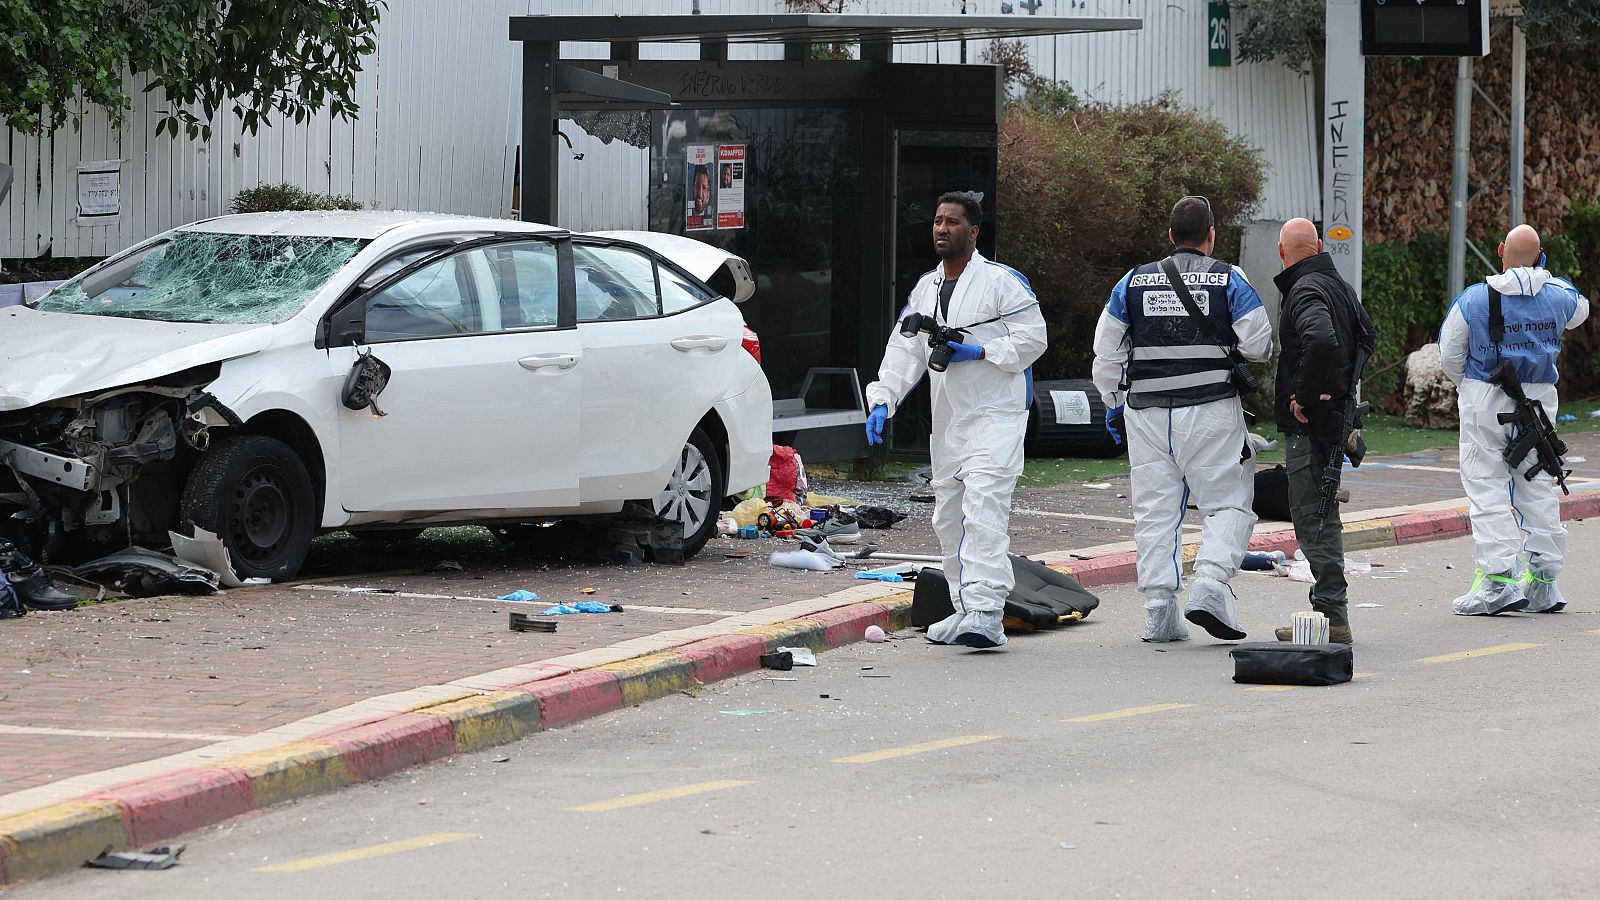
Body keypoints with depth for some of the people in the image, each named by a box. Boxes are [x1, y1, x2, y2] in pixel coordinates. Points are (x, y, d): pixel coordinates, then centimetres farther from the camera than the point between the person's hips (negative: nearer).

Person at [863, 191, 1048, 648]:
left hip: (996, 417, -8)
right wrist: (882, 401, -2)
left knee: (983, 509, -20)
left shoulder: (1002, 281, -7)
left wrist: (980, 353, -18)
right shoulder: (925, 288, 15)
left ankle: (987, 613, -27)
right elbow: (904, 349, 11)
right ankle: (965, 611, 19)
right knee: (949, 519, 10)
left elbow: (1032, 339, -8)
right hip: (947, 422, 8)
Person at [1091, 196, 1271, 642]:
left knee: (1155, 512, 7)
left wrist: (1113, 404, 20)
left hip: (1147, 415, 3)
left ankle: (1159, 613, 4)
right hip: (1211, 412, -3)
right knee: (1228, 504, 4)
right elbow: (1259, 345, -6)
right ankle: (1209, 585, -17)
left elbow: (1107, 352, 9)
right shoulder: (1228, 280, -2)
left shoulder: (1134, 282, 7)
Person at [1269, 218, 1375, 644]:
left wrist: (1304, 396, -23)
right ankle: (1331, 613, 20)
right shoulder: (1340, 285, 15)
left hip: (1308, 422, -10)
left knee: (1313, 517, -8)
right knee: (1321, 515, 16)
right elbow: (1366, 336, 26)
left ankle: (1331, 615, -9)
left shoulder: (1306, 292, -16)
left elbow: (1321, 340, -34)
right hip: (1335, 415, 10)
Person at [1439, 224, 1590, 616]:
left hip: (1485, 400, -3)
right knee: (1537, 488, 12)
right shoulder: (1558, 296, -2)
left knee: (1487, 487, -1)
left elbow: (1450, 354, -3)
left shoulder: (1474, 299, -11)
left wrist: (1466, 387, 16)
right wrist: (1545, 276, 28)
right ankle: (1543, 577, 13)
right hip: (1539, 398, 4)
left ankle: (1499, 576, -11)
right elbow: (1580, 311, 23)